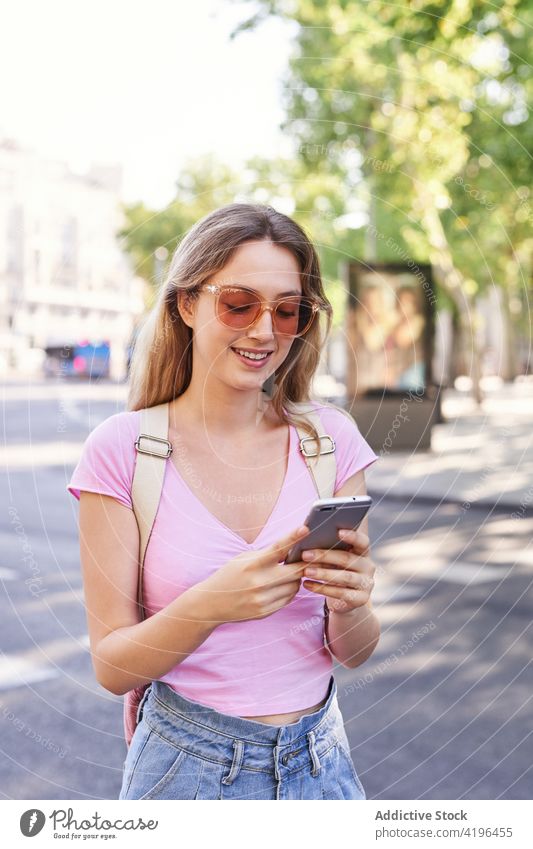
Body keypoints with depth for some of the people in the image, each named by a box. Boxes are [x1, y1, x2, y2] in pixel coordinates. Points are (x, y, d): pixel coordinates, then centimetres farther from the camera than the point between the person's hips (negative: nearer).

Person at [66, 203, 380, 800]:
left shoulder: (331, 437, -7)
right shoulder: (121, 448, -13)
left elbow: (353, 653, -2)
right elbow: (111, 666, -11)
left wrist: (348, 604, -23)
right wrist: (209, 606, -29)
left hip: (320, 766, 2)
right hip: (187, 766, -2)